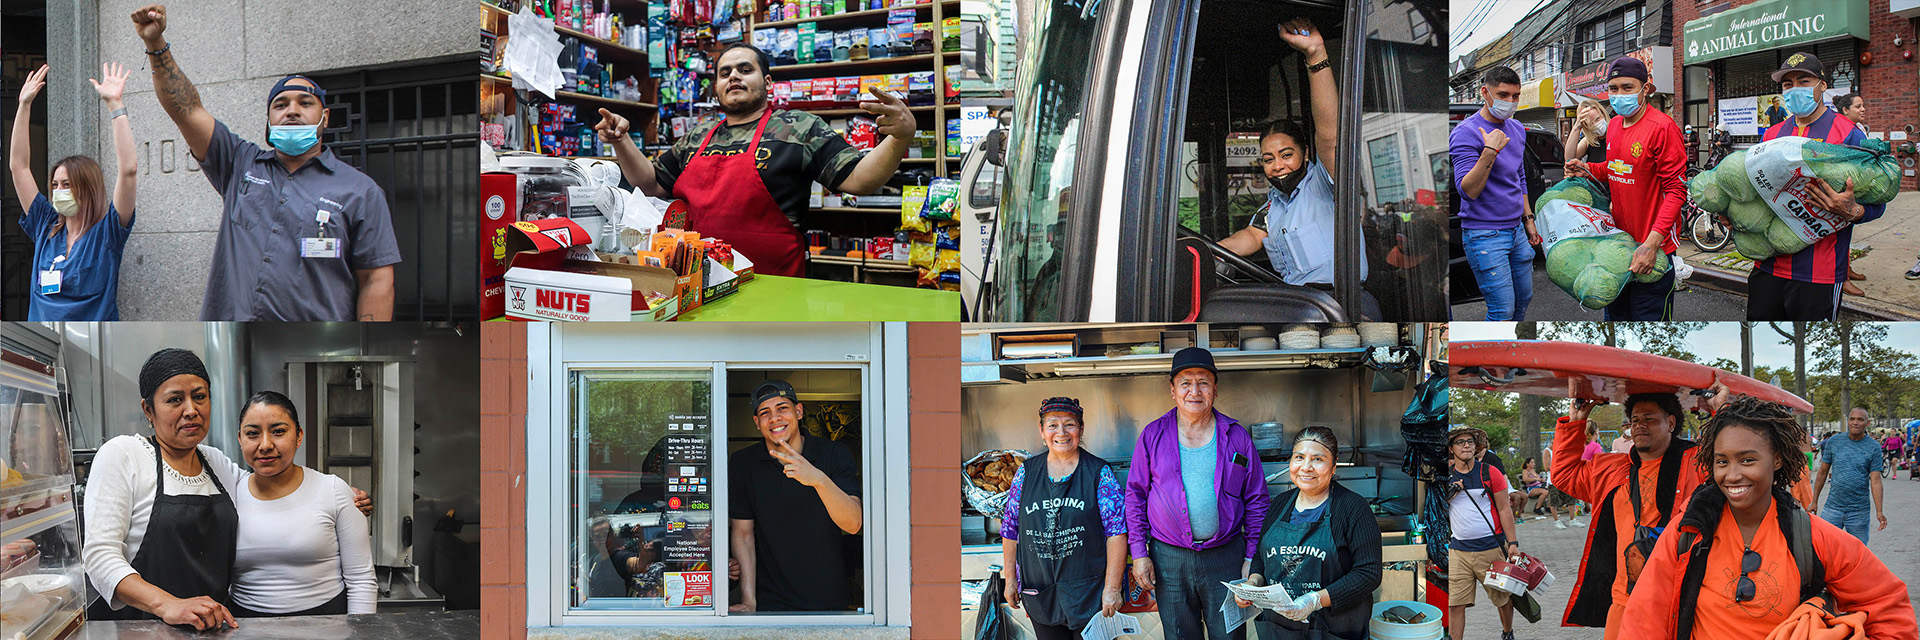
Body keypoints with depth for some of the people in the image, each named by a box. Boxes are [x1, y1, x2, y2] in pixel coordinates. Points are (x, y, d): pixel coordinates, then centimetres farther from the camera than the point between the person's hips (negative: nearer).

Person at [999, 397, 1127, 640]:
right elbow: (1010, 528, 11)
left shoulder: (1099, 472, -4)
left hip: (1089, 592, -3)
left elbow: (1116, 532, -8)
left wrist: (1112, 588, -12)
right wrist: (1010, 578, 9)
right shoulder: (1026, 472, 5)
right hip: (1038, 592, 3)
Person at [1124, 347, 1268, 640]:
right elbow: (1136, 496, 6)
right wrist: (1139, 552, 0)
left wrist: (1252, 557, 2)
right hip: (1169, 559, 0)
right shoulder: (1152, 436, 2)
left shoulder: (1237, 437, 2)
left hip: (1225, 557, 0)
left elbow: (1256, 500, 7)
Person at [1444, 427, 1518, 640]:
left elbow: (1504, 509, 1)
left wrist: (1513, 543, -4)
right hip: (1458, 550, 1)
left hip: (1491, 548, -1)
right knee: (1455, 604, -5)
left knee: (1503, 598, 13)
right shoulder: (1447, 476, 6)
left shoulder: (1490, 473, -1)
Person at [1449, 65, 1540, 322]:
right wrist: (1490, 152, -31)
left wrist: (1528, 219, 22)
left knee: (1524, 300, 14)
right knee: (1503, 311, -9)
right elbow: (1468, 191, -22)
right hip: (1485, 235, -8)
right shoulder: (1466, 133, -14)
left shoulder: (1517, 129, 10)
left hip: (1516, 230, 8)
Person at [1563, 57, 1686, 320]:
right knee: (1615, 314, 18)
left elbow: (1676, 190, -19)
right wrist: (1589, 170, 5)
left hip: (1652, 250, -8)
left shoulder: (1662, 128, -17)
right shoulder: (1614, 125, 9)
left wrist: (1652, 242, -28)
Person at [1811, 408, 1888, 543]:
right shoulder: (1834, 441, 4)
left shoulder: (1873, 447, -1)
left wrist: (1879, 511, -12)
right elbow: (1823, 473, 9)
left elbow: (1875, 481, -4)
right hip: (1833, 507, 1)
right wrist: (1814, 502, 8)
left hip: (1859, 511, -1)